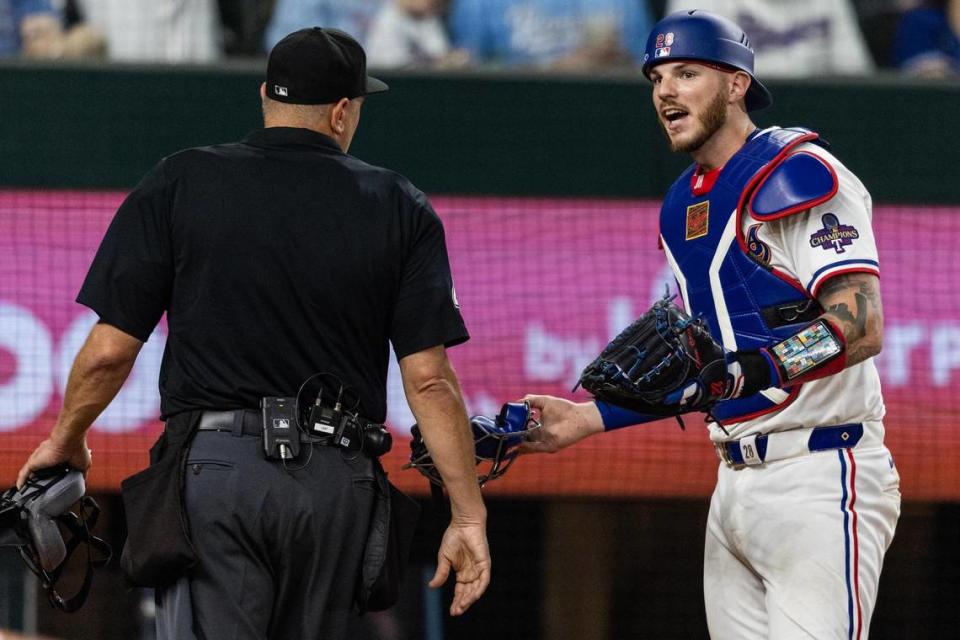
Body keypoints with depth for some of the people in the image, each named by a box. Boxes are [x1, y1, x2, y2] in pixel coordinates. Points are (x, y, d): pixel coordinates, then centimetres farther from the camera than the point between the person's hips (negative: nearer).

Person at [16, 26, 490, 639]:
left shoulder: (179, 185, 2)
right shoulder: (401, 209, 5)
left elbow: (110, 352, 0)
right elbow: (429, 377, -1)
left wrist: (65, 440, 18)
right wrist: (469, 516, 3)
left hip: (211, 470, -2)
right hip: (338, 481, 2)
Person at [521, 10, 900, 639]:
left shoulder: (798, 174, -10)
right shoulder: (684, 204, 18)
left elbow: (860, 326, -22)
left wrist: (742, 373, -34)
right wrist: (584, 419, 15)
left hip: (820, 481, -9)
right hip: (737, 485, 9)